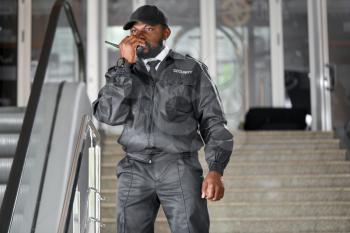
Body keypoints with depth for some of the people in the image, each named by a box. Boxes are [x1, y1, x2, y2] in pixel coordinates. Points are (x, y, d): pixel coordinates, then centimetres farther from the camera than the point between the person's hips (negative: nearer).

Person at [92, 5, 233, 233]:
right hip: (135, 170, 2)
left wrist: (216, 170, -8)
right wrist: (126, 64, -5)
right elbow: (109, 115, -3)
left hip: (180, 168, -2)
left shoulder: (191, 69, 9)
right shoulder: (122, 73, 15)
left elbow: (213, 122, 5)